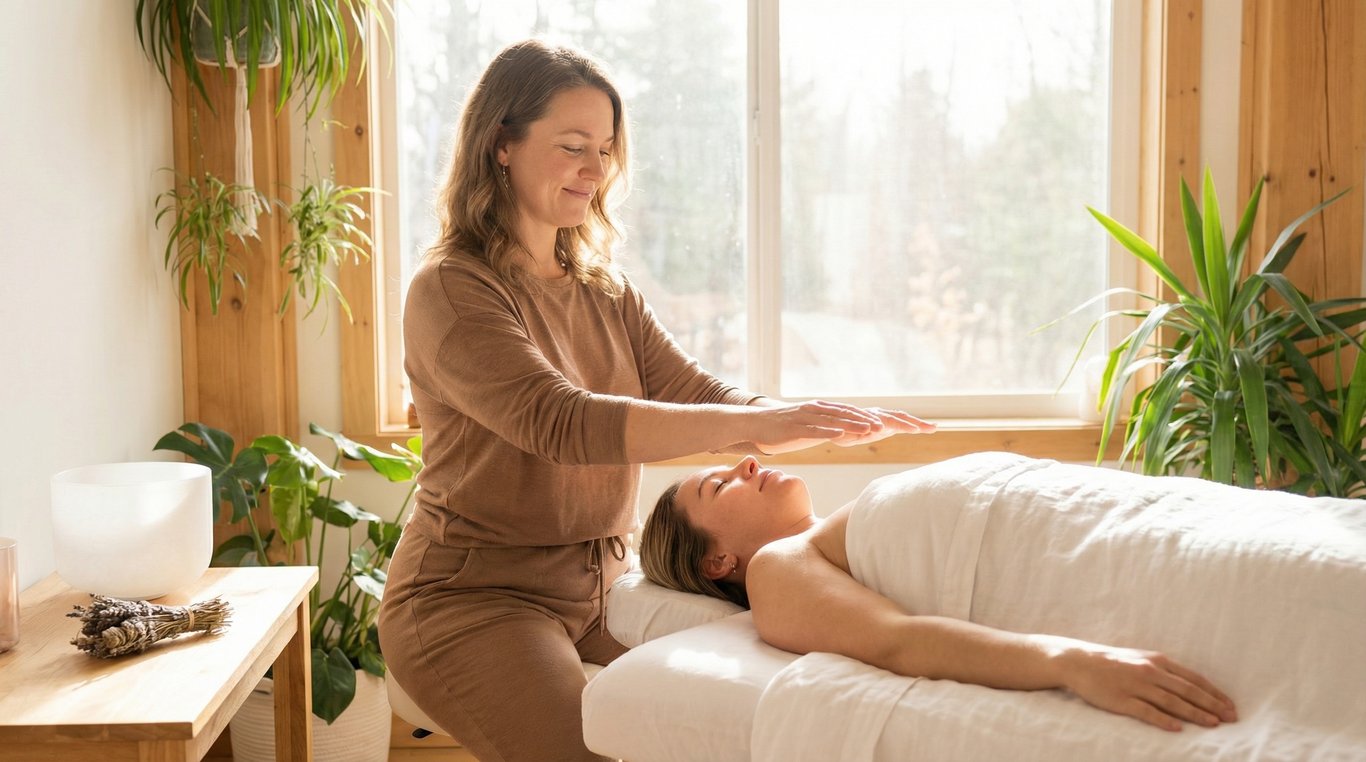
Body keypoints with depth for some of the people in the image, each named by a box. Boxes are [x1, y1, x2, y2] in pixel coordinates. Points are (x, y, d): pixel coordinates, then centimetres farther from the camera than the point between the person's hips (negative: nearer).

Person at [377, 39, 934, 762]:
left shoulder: (605, 292, 11)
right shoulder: (450, 290, -14)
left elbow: (699, 393, -1)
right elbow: (561, 422, -28)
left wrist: (823, 420, -20)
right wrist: (757, 424, -34)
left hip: (597, 584, 7)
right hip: (475, 594, -6)